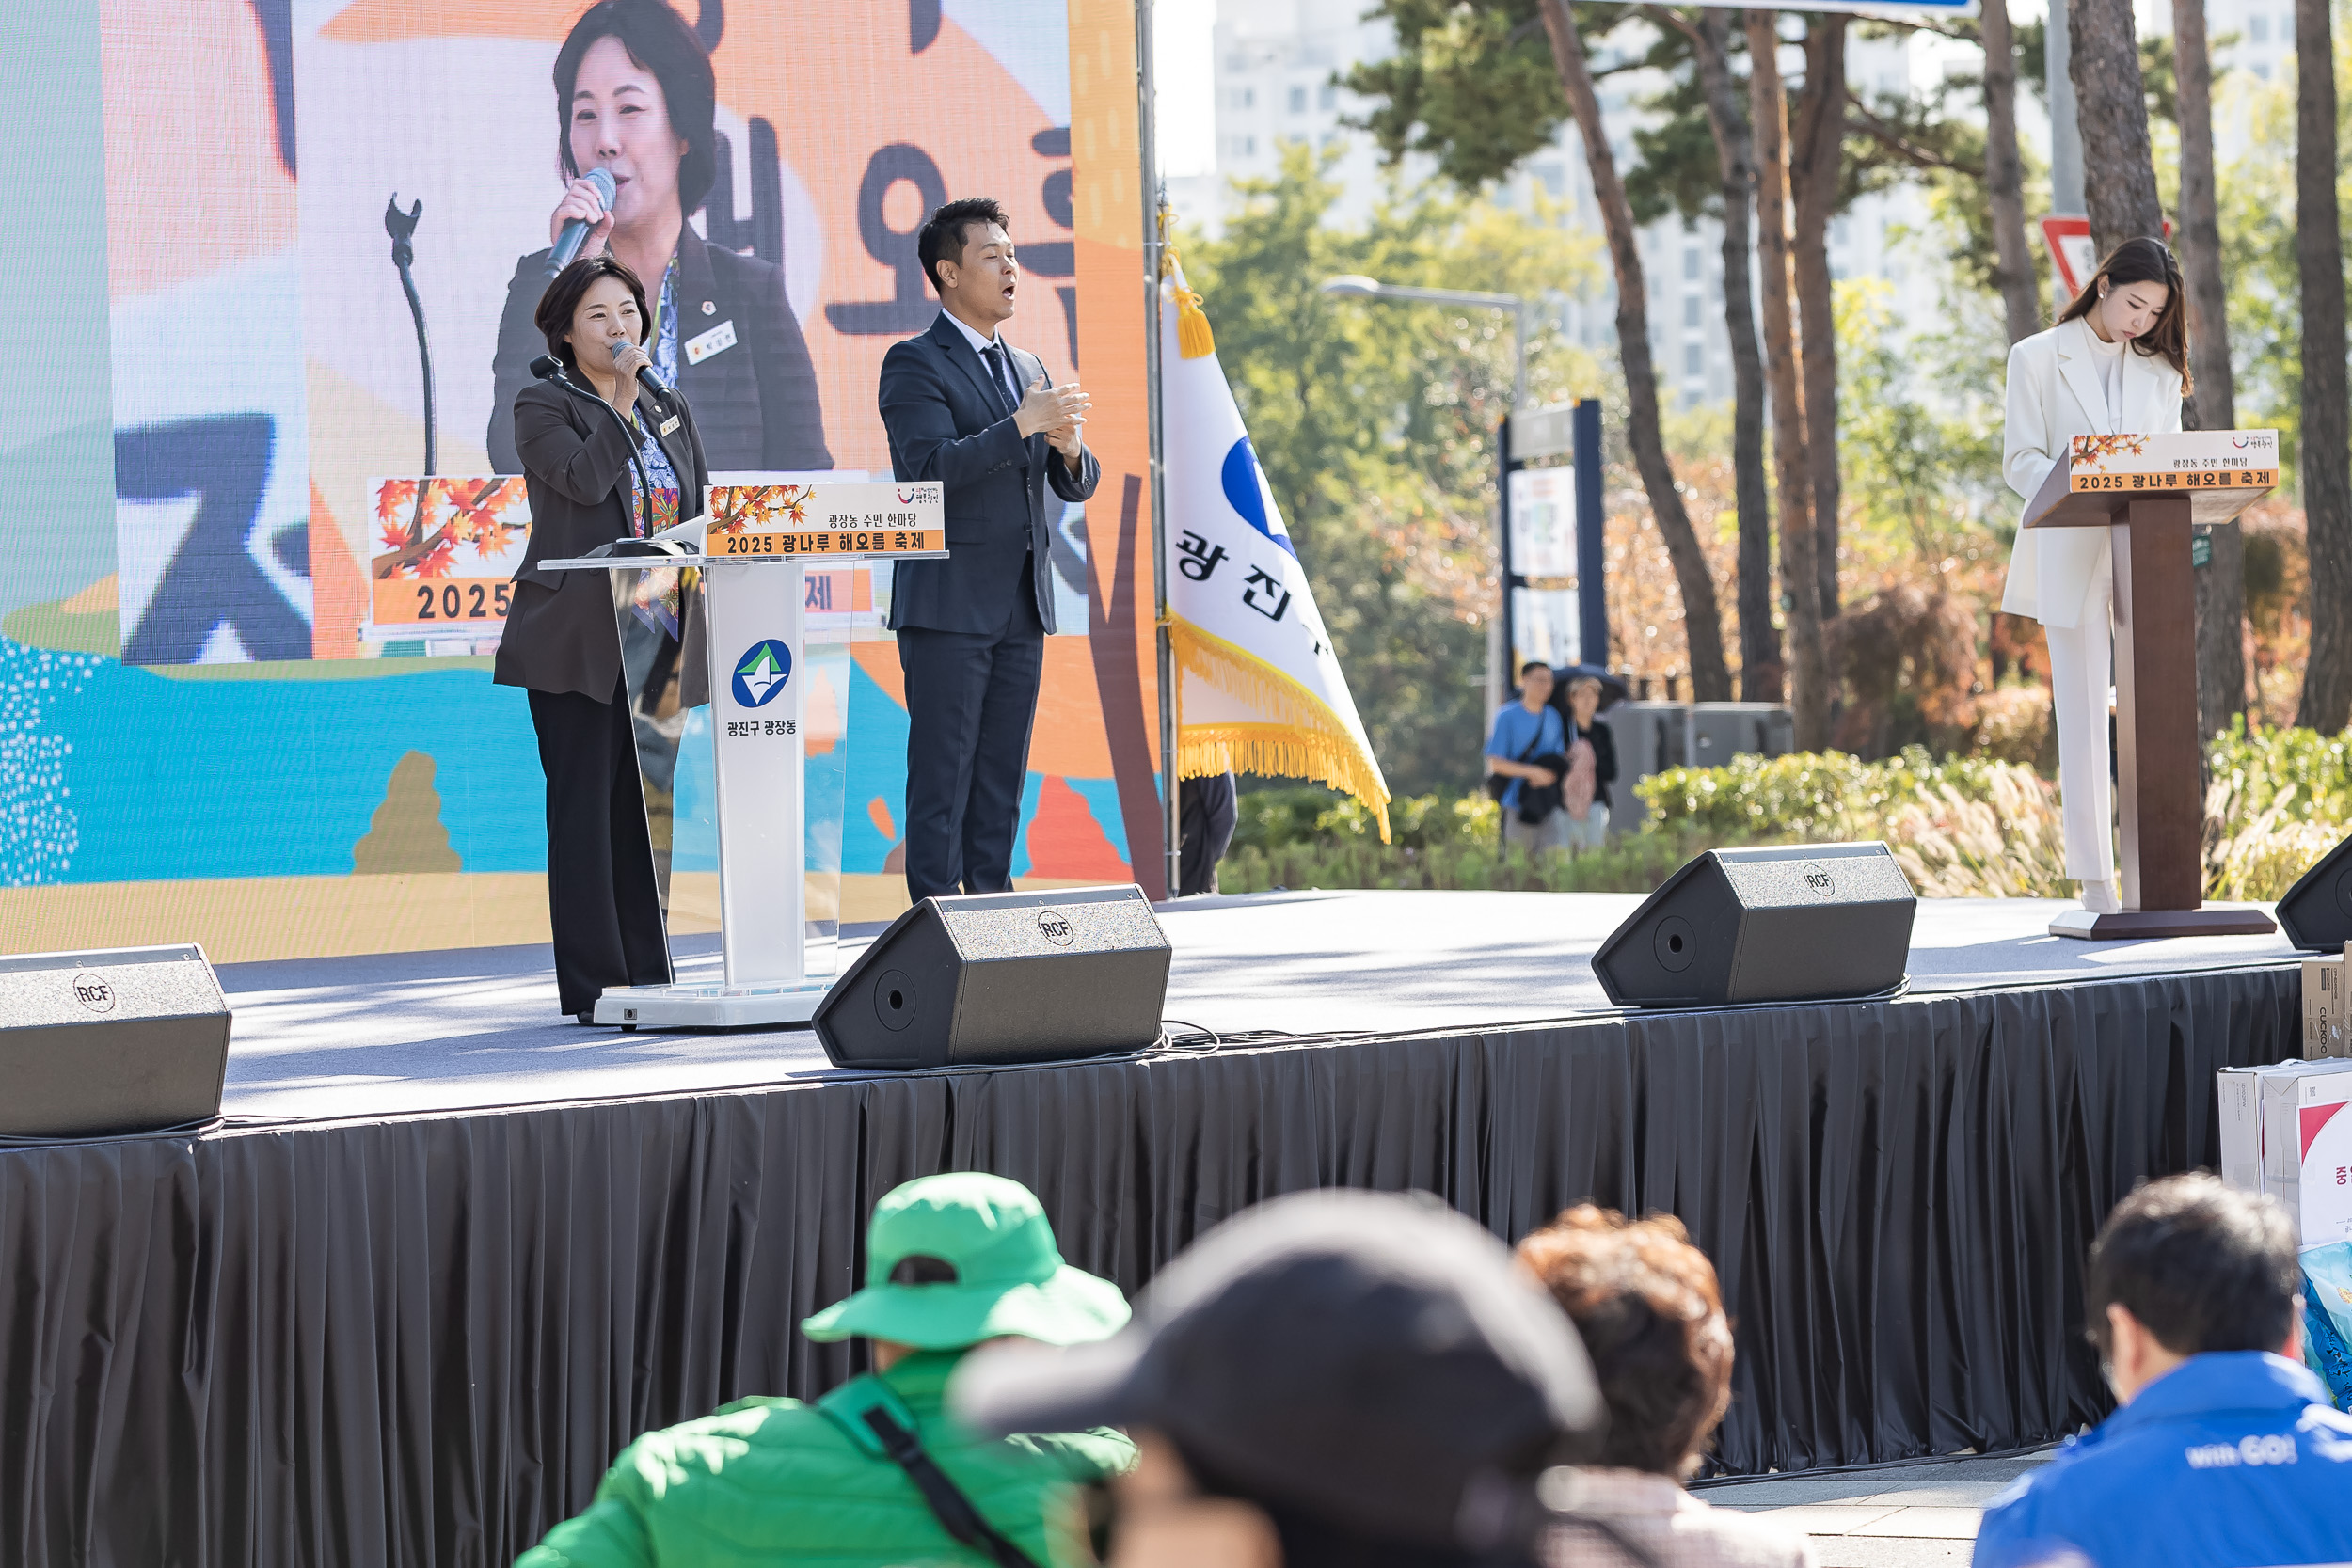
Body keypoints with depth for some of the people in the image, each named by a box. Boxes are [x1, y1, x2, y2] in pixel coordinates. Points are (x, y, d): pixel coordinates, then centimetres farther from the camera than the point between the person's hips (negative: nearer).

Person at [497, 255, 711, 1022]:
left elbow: (699, 523, 16)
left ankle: (648, 976, 12)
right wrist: (619, 398, -11)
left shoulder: (671, 412, 15)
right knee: (585, 808, -5)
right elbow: (584, 479, -19)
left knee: (643, 809, 7)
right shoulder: (543, 406, -1)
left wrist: (688, 634, 7)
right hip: (578, 640, -5)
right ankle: (594, 985, -3)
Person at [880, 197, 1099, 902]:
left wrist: (1069, 449, -7)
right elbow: (930, 467, -18)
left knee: (1003, 774, 8)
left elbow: (1077, 485, 16)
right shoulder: (914, 364, -4)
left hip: (1022, 605, 7)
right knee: (942, 776, -6)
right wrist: (1021, 426, -22)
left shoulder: (1028, 368, 18)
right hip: (948, 605, -7)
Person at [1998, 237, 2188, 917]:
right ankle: (2095, 879, -2)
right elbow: (2020, 462, -1)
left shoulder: (2160, 368, 15)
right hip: (2071, 554, -3)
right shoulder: (2038, 358, 4)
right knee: (2083, 717, -4)